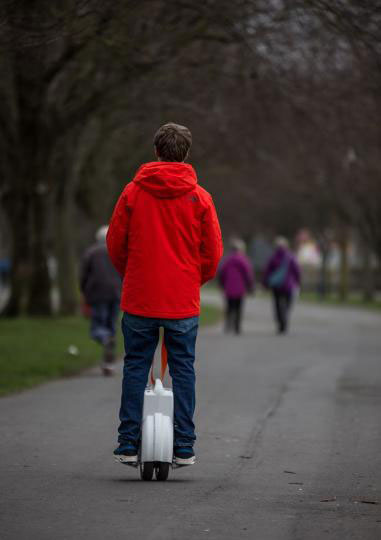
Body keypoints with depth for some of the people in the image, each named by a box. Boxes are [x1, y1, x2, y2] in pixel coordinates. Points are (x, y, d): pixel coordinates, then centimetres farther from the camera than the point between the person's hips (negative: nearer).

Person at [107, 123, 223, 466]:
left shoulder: (134, 192, -1)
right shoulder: (199, 197, -2)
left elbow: (115, 242, 5)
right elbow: (213, 251, 1)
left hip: (139, 297, 0)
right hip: (183, 300, 0)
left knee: (135, 368, 8)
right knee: (183, 370, 7)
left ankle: (128, 445, 6)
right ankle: (184, 447, 6)